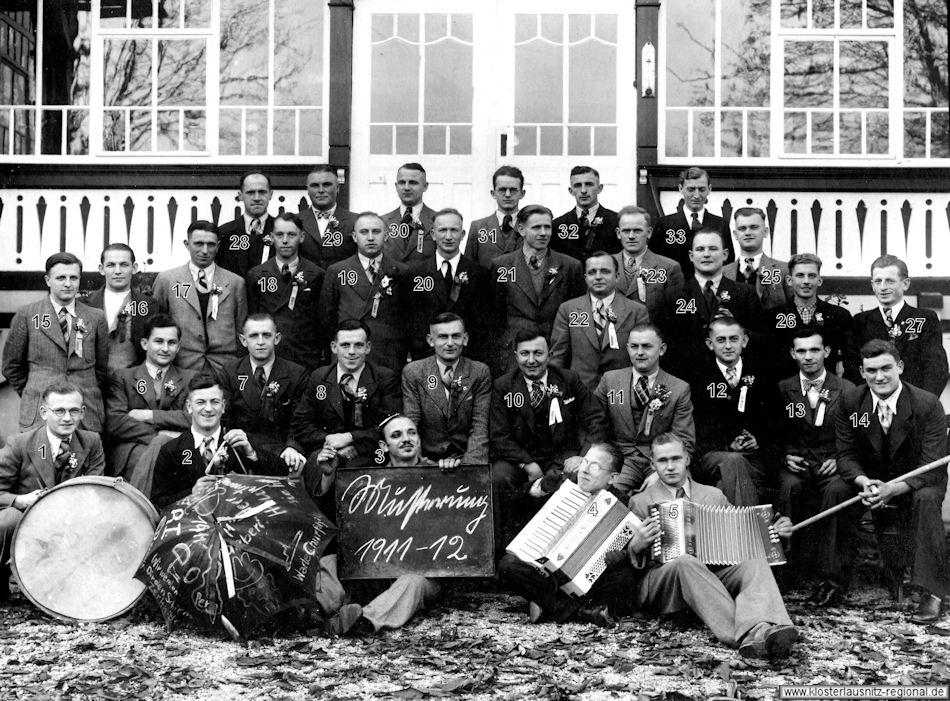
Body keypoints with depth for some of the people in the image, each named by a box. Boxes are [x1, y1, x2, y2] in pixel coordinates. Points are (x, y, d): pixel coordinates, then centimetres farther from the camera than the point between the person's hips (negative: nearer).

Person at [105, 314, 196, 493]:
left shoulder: (191, 379, 19)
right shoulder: (122, 377, 16)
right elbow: (113, 422, -1)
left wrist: (149, 416, -5)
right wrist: (158, 435, -12)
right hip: (131, 450, -1)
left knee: (159, 446, -34)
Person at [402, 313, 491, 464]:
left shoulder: (480, 372, 2)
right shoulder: (412, 372, 2)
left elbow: (480, 427, -4)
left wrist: (470, 463, -20)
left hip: (466, 458, 0)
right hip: (427, 459, 0)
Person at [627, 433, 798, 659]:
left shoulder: (713, 495, 22)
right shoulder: (640, 502, 13)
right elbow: (624, 561, 9)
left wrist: (774, 532, 5)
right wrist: (637, 545, -14)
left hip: (712, 575, 3)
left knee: (755, 560, -24)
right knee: (685, 561, -36)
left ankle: (760, 630, -52)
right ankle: (745, 634, -50)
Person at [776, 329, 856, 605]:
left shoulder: (846, 390, 6)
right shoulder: (782, 390, 8)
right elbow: (775, 434, 12)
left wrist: (839, 459, -10)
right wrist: (786, 456, -6)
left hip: (833, 465, -1)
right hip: (796, 464, 1)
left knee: (837, 489, -34)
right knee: (790, 487, -34)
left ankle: (832, 577, -28)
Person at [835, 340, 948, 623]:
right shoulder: (850, 402, -8)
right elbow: (846, 455, -6)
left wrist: (892, 489, -37)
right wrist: (865, 482, -28)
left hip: (917, 484, -4)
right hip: (874, 484, 4)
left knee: (926, 499, -34)